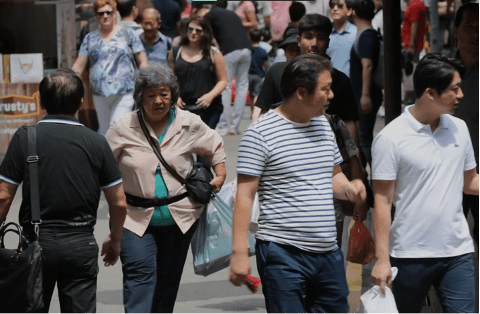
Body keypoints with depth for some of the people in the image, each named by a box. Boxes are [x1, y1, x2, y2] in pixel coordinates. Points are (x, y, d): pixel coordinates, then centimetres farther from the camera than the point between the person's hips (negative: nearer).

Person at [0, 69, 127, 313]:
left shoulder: (25, 138, -4)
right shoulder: (96, 142, -1)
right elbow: (119, 203, 2)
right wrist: (114, 240, 19)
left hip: (37, 241, 0)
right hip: (81, 244, 1)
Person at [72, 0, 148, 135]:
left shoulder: (127, 34, 4)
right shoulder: (90, 38, 11)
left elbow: (142, 62, 3)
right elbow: (79, 66, 8)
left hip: (124, 94, -4)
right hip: (99, 94, 4)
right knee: (105, 133, 9)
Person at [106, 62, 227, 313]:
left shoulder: (190, 125, 0)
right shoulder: (123, 129, -6)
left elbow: (215, 147, 17)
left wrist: (220, 175, 4)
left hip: (180, 217, 3)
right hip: (136, 218, -2)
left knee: (168, 280, 12)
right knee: (139, 273, -17)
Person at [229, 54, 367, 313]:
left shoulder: (323, 125, 13)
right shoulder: (260, 133, -9)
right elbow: (245, 195, -10)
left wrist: (347, 188, 0)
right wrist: (239, 252, -15)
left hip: (328, 253, 7)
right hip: (283, 253, -7)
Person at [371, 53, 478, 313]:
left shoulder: (459, 129, 7)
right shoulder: (390, 138, -9)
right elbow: (383, 201, -9)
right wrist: (382, 258, -13)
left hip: (457, 252, 4)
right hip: (411, 254, -4)